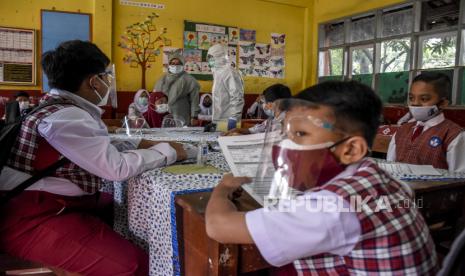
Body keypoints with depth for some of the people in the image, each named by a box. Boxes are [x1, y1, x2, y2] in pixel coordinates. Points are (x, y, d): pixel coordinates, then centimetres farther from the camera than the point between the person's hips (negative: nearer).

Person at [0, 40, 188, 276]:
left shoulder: (61, 109, 11)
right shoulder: (63, 117, -20)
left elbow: (100, 149, 16)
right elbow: (116, 168, -25)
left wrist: (139, 145, 5)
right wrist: (167, 151, -12)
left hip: (51, 207, 10)